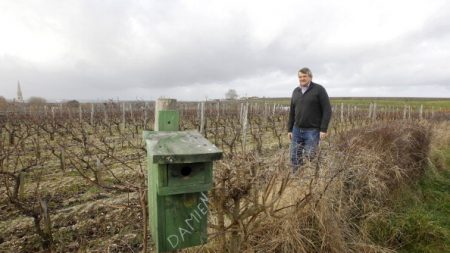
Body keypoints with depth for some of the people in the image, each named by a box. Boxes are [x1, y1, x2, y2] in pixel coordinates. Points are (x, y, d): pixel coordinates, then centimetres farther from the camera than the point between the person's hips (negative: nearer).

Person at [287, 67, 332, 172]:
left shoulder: (319, 89, -4)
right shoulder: (295, 91, 12)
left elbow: (327, 110, -8)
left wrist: (323, 129, -14)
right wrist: (289, 129, 12)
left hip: (312, 131, -5)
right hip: (297, 130, 5)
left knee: (309, 158, -1)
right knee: (294, 158, 6)